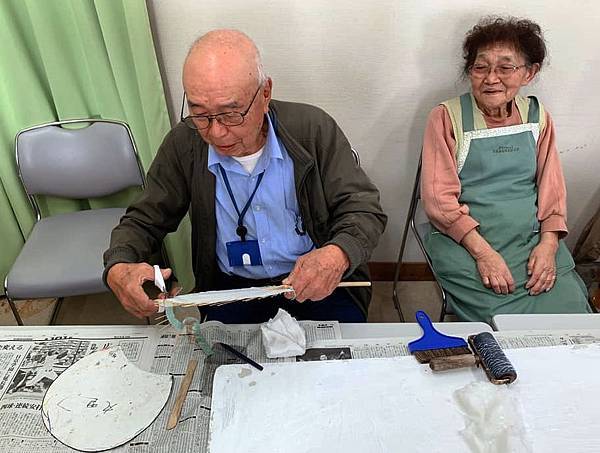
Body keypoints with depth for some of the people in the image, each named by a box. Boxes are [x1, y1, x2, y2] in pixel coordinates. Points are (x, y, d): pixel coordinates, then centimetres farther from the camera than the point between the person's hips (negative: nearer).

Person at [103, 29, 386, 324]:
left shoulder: (314, 130, -10)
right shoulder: (182, 144, -4)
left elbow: (364, 209, -8)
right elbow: (143, 220, 5)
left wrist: (337, 255, -31)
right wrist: (118, 269, -17)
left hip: (320, 286, 0)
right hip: (230, 288, 2)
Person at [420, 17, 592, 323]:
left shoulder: (538, 117, 11)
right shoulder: (447, 117, -3)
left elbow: (552, 187, 11)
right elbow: (439, 197, -9)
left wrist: (548, 243, -7)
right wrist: (482, 251, -18)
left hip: (532, 238, 5)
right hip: (463, 240, -4)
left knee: (571, 310, -13)